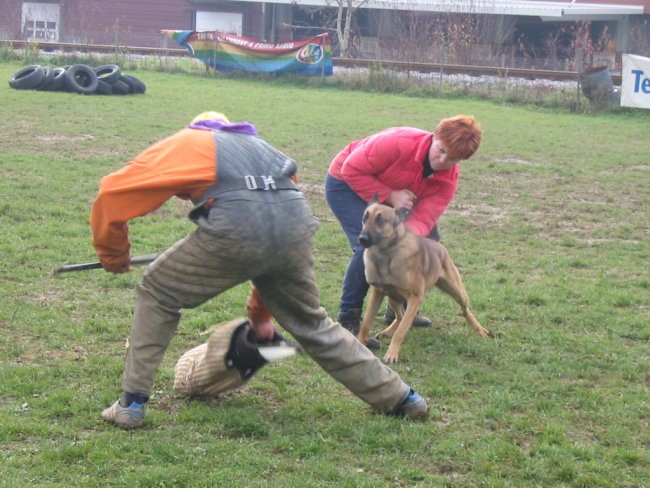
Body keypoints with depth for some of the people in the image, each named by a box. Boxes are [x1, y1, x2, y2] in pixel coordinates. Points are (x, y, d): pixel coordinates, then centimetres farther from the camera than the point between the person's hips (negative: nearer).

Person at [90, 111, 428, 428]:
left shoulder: (185, 143, 27)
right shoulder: (257, 145, 40)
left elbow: (112, 194, 19)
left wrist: (113, 255, 35)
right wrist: (260, 313, 49)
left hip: (233, 227, -5)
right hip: (296, 228, 5)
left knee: (158, 294, 18)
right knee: (312, 324, 26)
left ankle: (132, 404, 14)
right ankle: (399, 398, 31)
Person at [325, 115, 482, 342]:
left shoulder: (449, 177, -16)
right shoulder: (399, 143, -36)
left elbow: (423, 219, -26)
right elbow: (351, 170, -29)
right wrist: (389, 196, -33)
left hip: (394, 195, 7)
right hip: (346, 184, -7)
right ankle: (348, 321, -16)